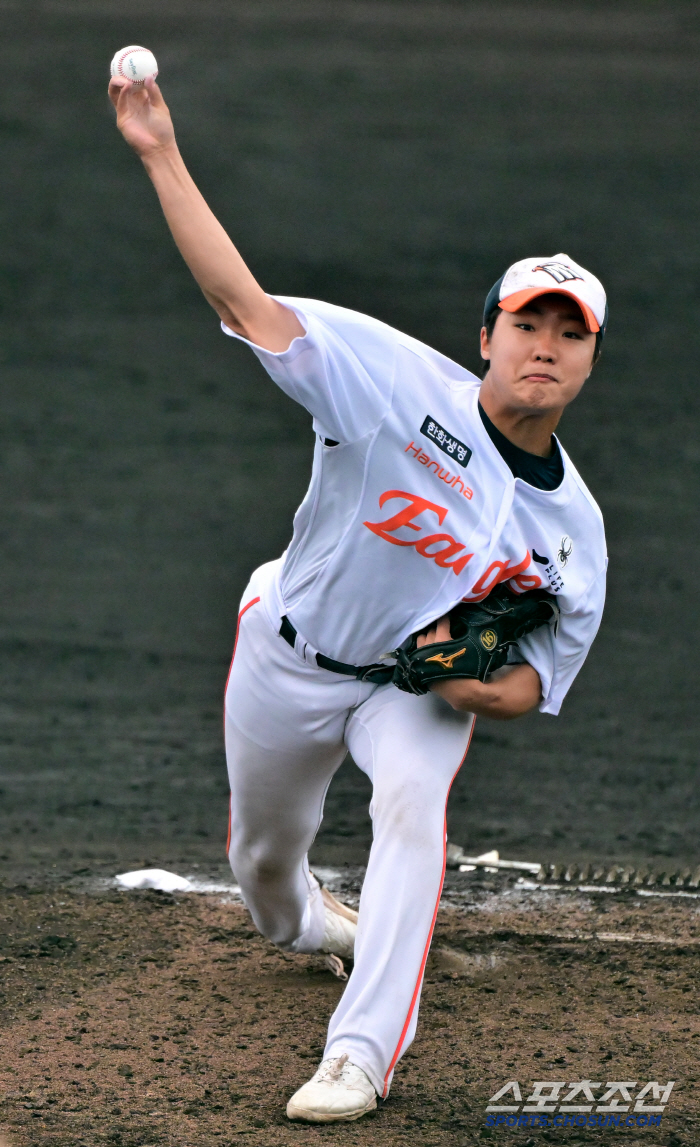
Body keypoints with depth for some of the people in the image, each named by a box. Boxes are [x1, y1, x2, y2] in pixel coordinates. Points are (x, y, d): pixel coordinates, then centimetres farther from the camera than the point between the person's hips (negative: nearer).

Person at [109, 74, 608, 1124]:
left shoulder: (574, 527, -13)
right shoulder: (404, 382, -23)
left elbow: (538, 682, -3)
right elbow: (245, 301, -29)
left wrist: (475, 685, -27)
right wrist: (162, 157, -38)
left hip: (422, 682, 0)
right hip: (291, 659, 0)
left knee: (415, 797, -31)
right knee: (263, 857, 17)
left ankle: (363, 1049, -30)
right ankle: (305, 924, 57)